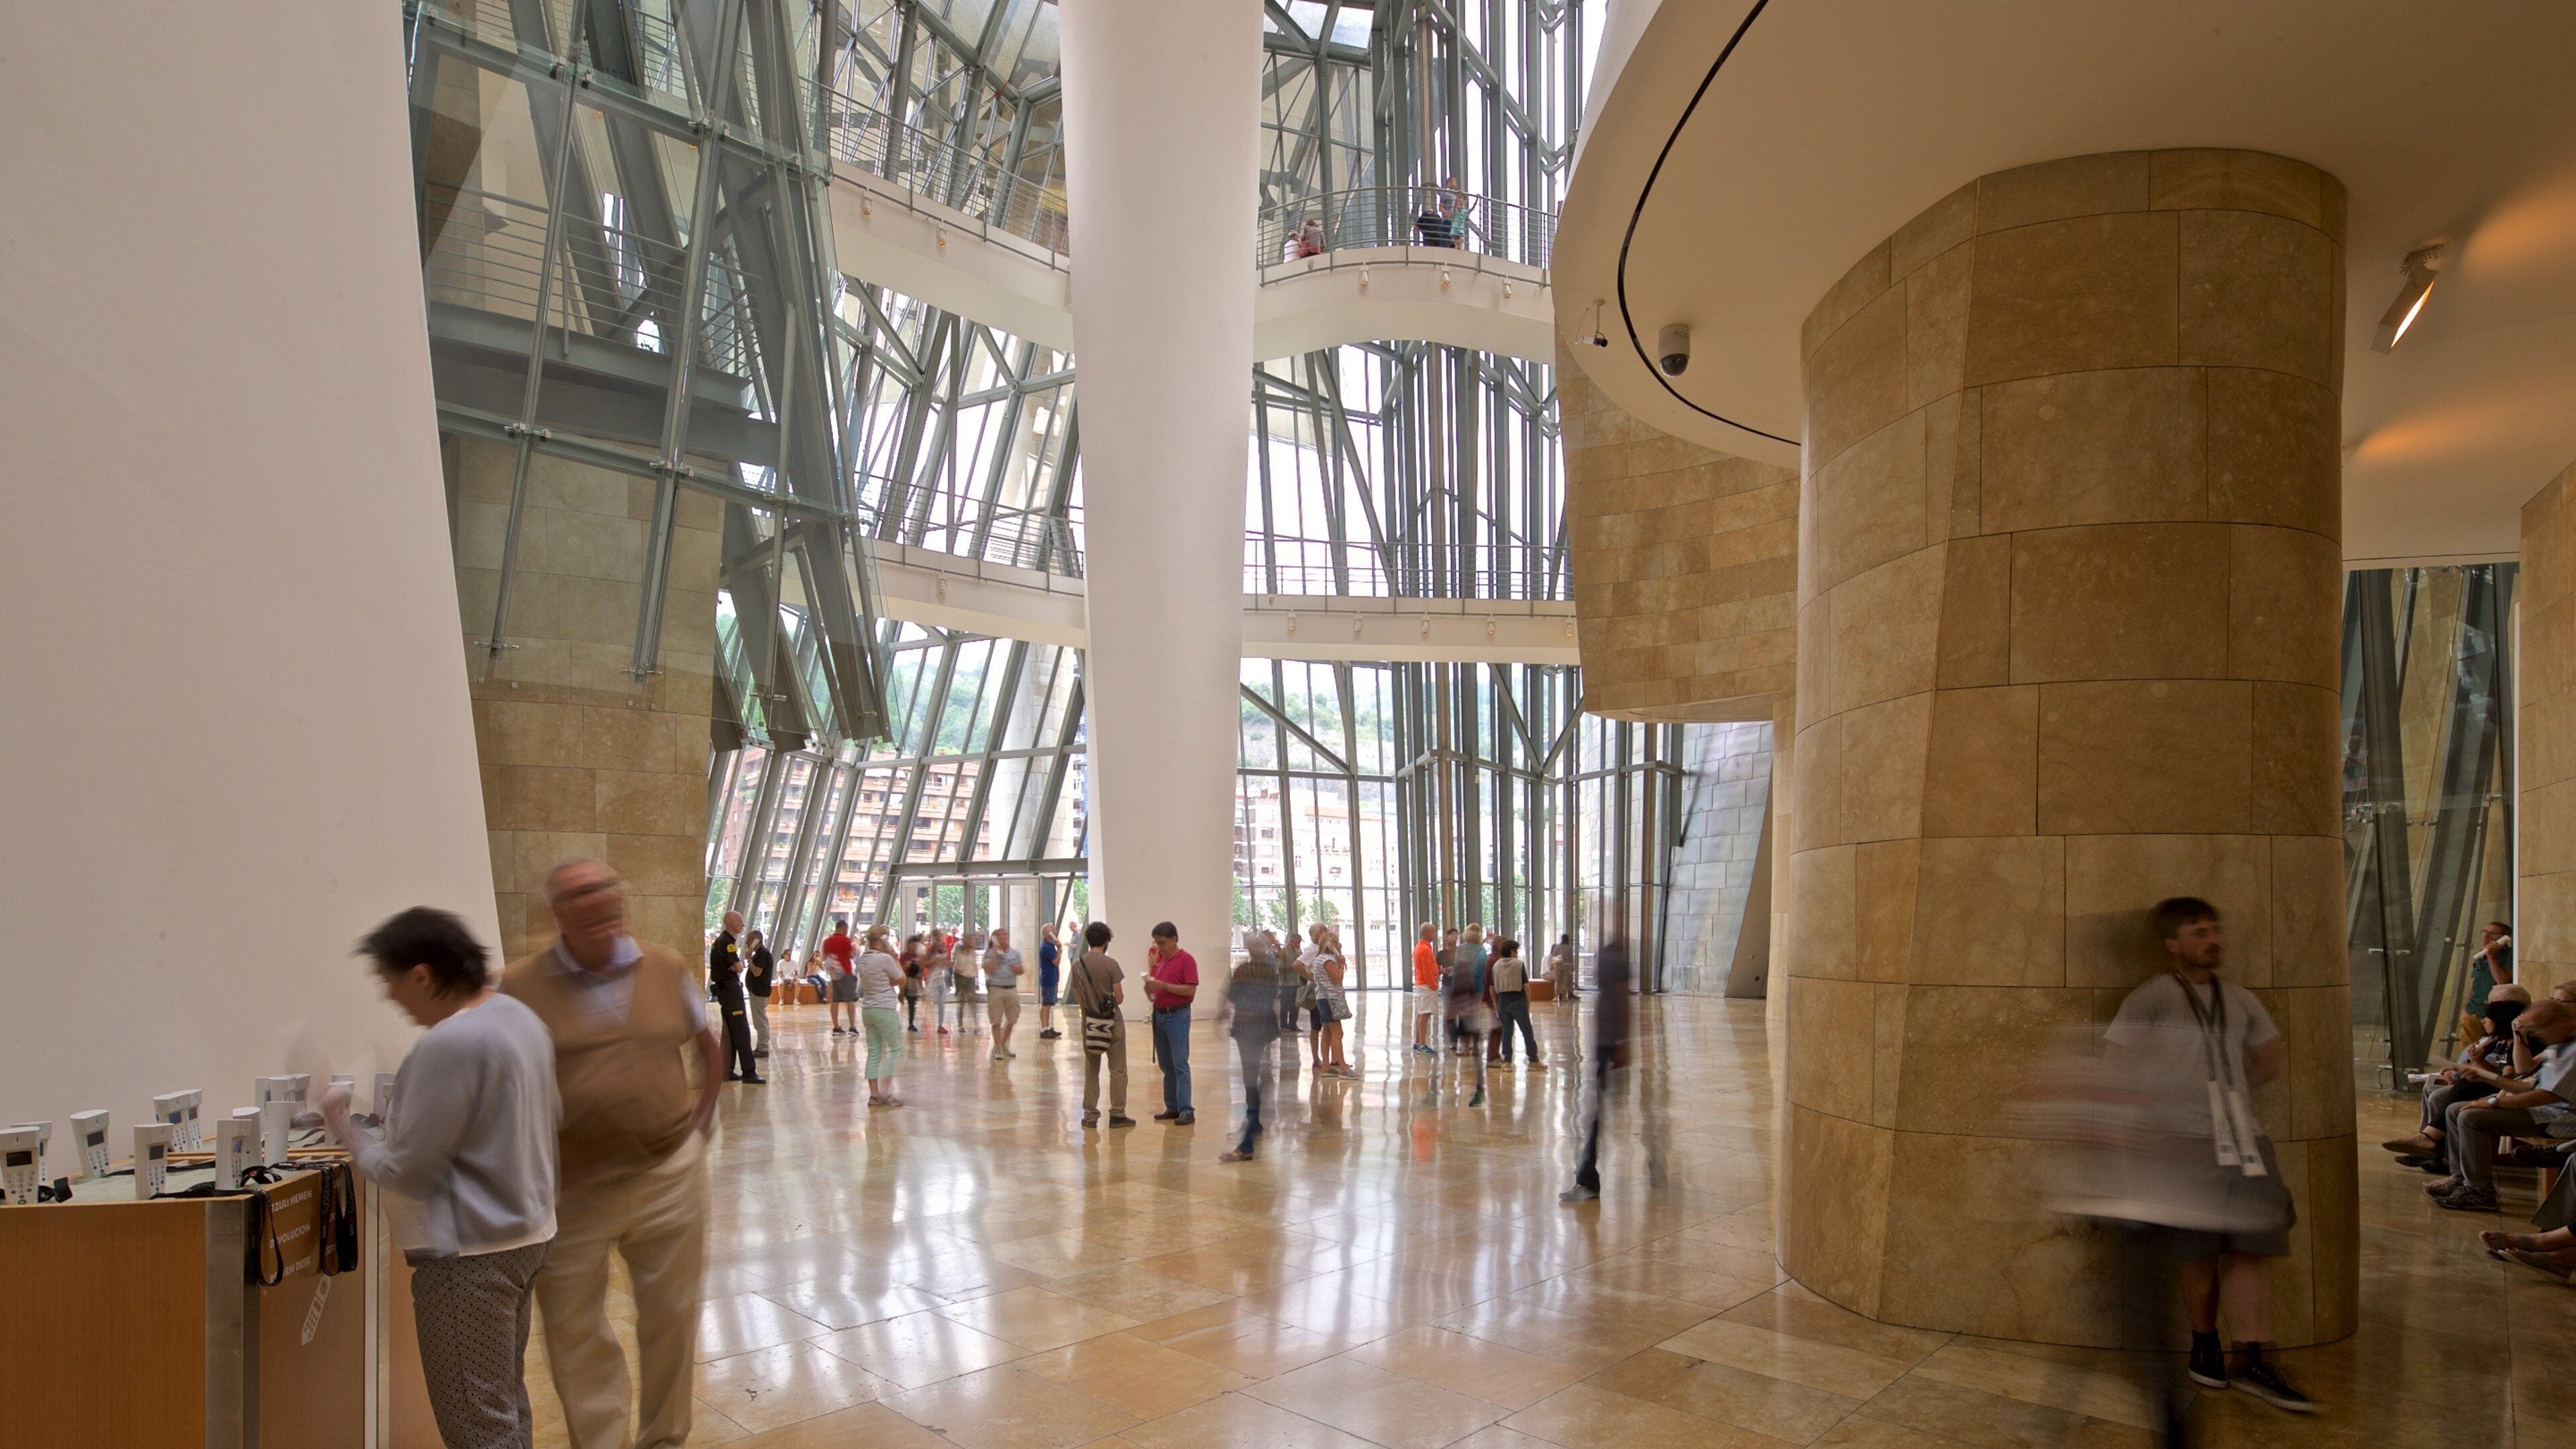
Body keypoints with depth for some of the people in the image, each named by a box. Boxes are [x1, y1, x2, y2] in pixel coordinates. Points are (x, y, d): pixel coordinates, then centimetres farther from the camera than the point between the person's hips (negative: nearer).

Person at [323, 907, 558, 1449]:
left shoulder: (448, 1044, -22)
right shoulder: (519, 1016, 6)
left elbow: (408, 1173, -18)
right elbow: (551, 1119, 16)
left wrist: (346, 1131, -3)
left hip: (472, 1252, -10)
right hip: (527, 1233, 10)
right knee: (506, 1402, 20)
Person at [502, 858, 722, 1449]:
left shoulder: (665, 970, 0)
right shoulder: (521, 985, -8)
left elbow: (709, 1047, 14)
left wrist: (699, 1120, 6)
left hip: (670, 1174, 3)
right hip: (572, 1187, -2)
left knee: (671, 1319, 15)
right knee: (576, 1333, 9)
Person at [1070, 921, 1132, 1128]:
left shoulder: (1077, 964, 1)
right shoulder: (1110, 964, -12)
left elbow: (1078, 998, 6)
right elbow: (1119, 997, -11)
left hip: (1089, 1022, 4)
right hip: (1112, 1021, -4)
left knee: (1091, 1070, 12)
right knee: (1117, 1069, 4)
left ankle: (1090, 1115, 13)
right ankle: (1117, 1114, 4)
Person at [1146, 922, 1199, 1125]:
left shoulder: (1185, 960, -8)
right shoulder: (1160, 961, 15)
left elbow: (1191, 990, -16)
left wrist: (1164, 986, -20)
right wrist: (1150, 987, -2)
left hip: (1177, 1015, -8)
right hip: (1159, 1015, 8)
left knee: (1180, 1064, -8)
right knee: (1166, 1065, 10)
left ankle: (1186, 1111, -7)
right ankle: (1172, 1107, 16)